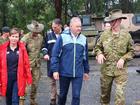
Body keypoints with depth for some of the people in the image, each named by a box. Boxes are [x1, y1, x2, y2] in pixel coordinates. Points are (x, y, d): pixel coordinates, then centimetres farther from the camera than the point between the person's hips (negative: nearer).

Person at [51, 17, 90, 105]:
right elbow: (55, 55, -5)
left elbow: (85, 57, 12)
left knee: (76, 95, 0)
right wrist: (55, 70, -10)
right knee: (63, 94, 16)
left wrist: (86, 71, 15)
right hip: (64, 72, -1)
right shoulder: (62, 37, -5)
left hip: (78, 74, 1)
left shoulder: (83, 39, 4)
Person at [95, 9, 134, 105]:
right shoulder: (105, 34, -1)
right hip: (106, 69, 2)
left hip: (121, 70, -2)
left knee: (120, 95, -6)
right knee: (104, 92, 17)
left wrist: (123, 59, -14)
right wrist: (99, 54, -11)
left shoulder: (126, 35, -4)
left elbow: (131, 51, 2)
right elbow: (98, 47, 10)